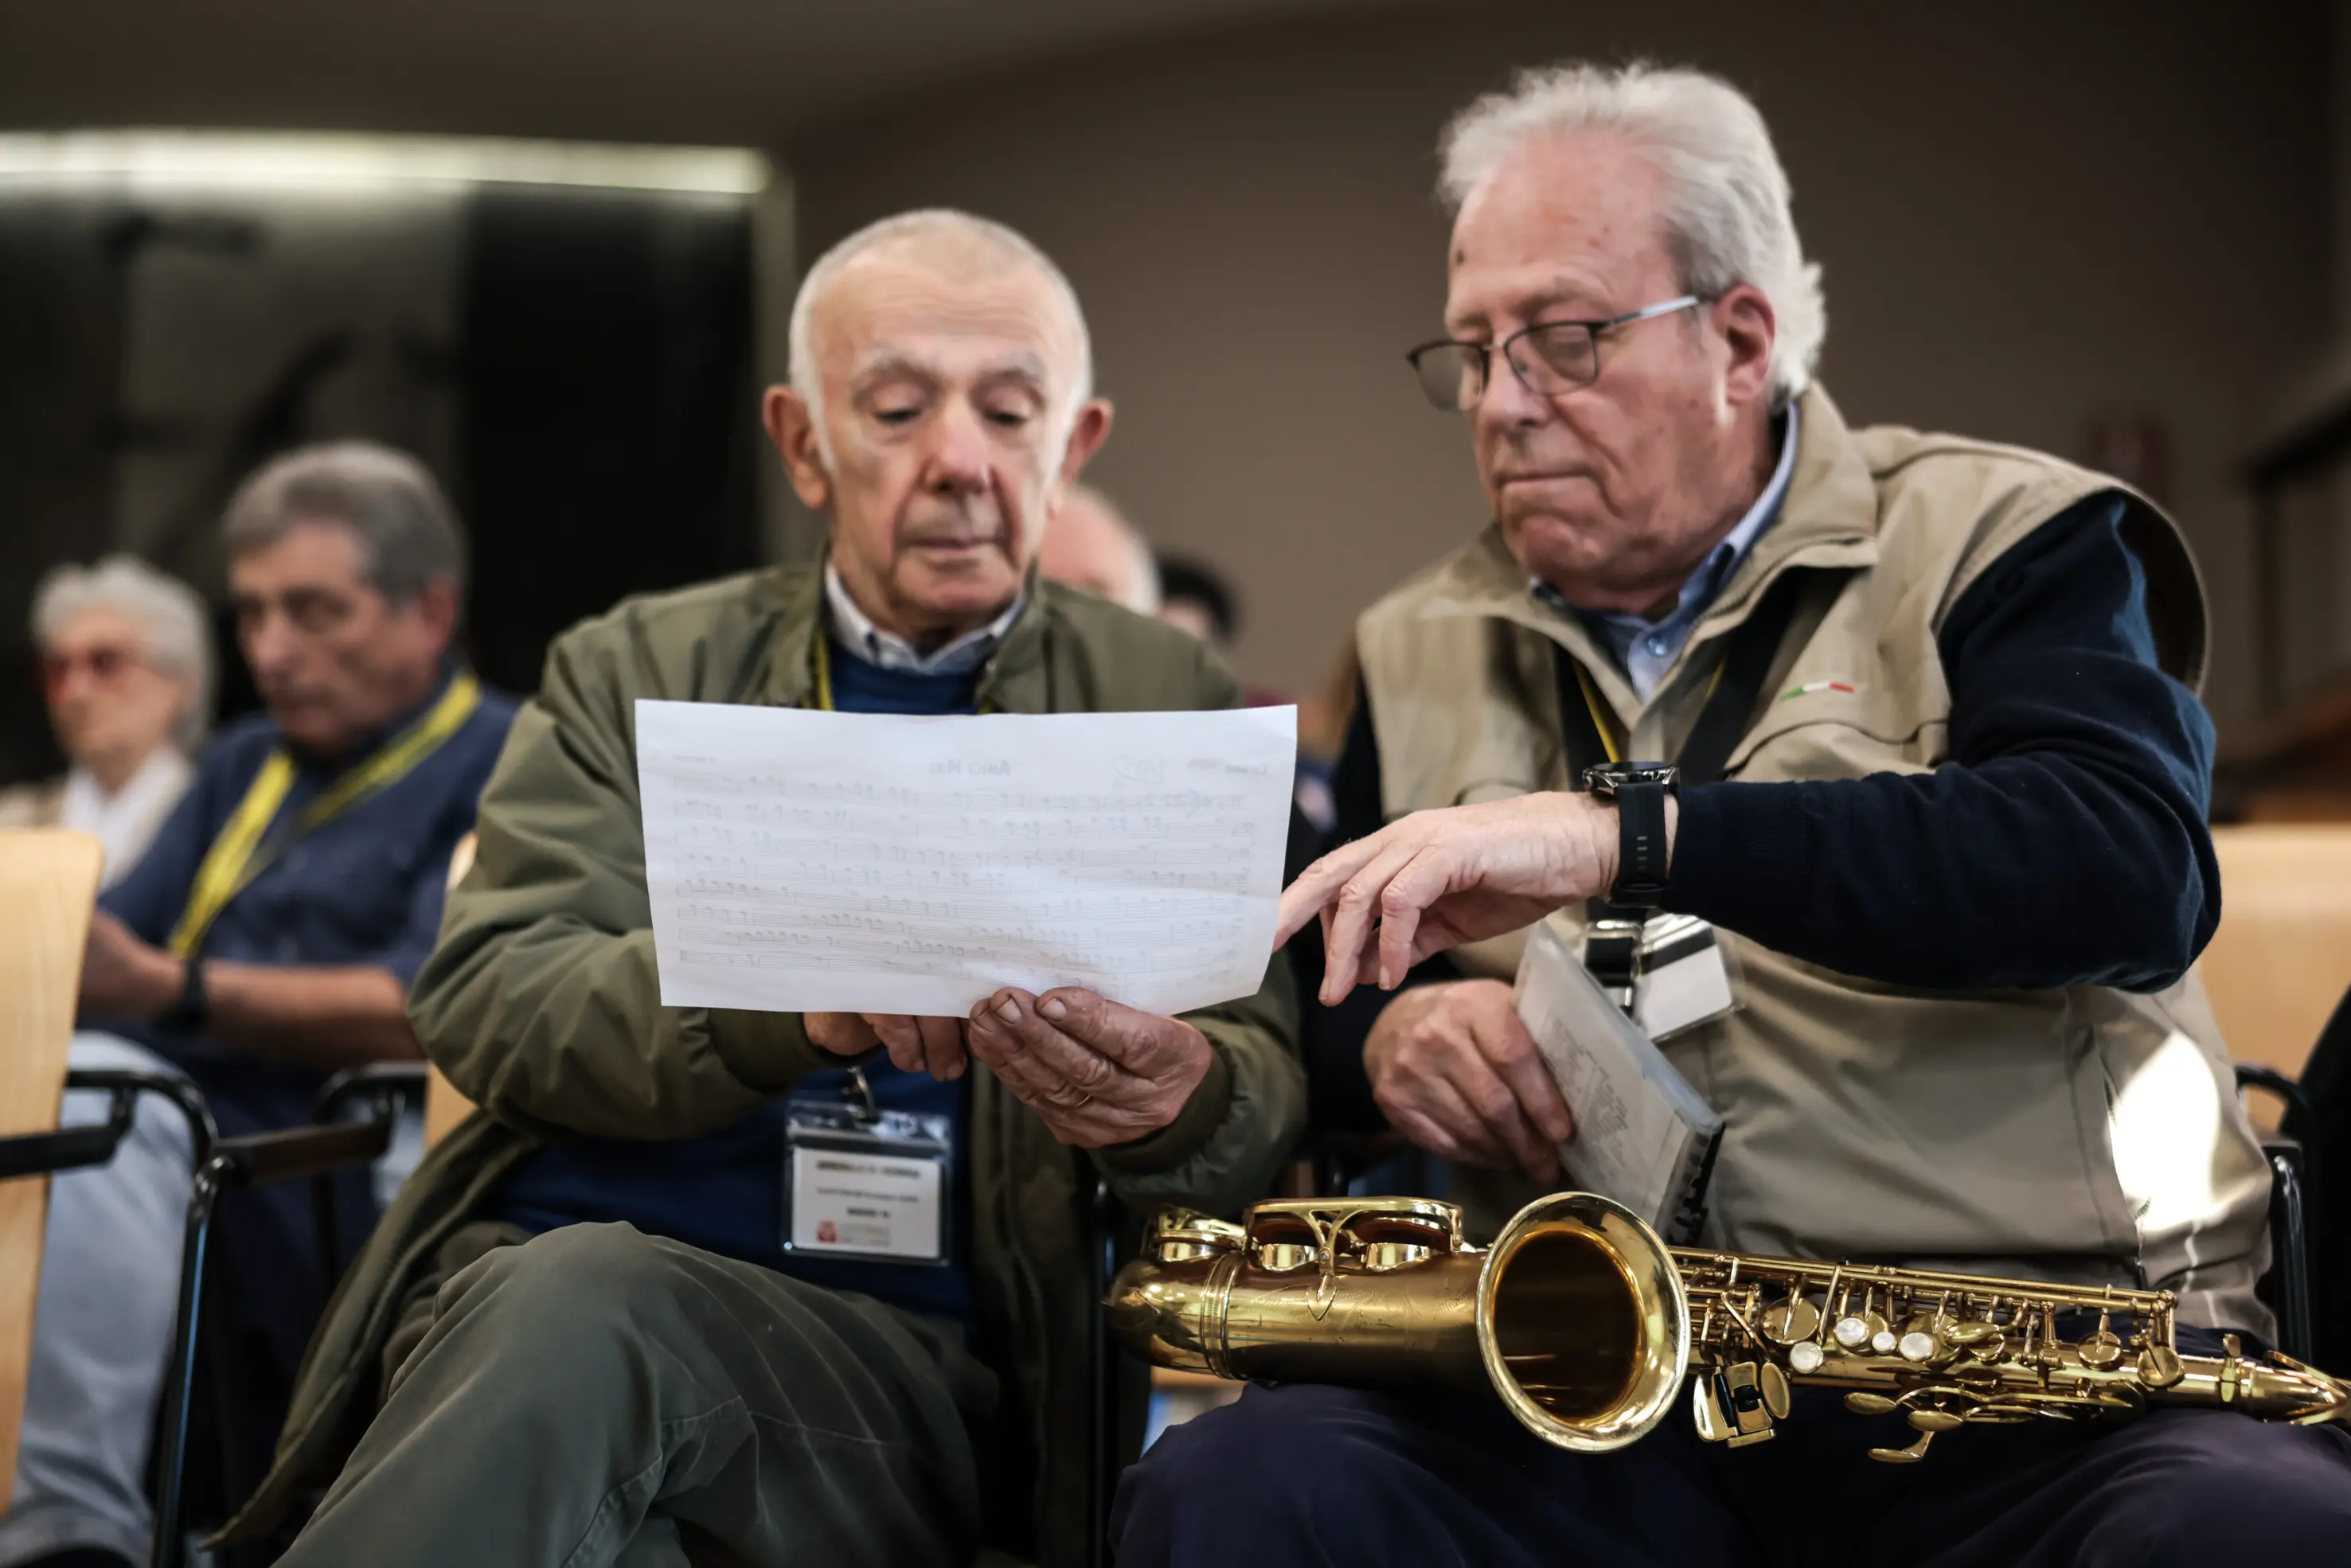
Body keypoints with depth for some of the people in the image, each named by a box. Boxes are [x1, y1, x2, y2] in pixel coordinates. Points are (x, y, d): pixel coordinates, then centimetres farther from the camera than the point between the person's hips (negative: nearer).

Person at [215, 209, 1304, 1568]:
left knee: (582, 1318, -35)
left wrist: (1180, 1103, -21)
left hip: (903, 1337, -1)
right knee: (568, 1303, -36)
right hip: (543, 1250, 2)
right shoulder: (637, 670, 17)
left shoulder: (1168, 706, 15)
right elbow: (484, 997, 2)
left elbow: (1270, 1088, 5)